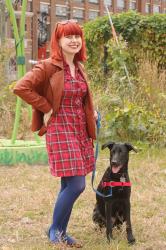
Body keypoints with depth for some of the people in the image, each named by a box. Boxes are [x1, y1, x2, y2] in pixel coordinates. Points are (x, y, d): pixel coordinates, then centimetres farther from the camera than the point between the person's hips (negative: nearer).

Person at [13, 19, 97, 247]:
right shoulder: (48, 66, -10)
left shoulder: (79, 67, 12)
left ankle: (61, 232, 23)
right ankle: (55, 230, 8)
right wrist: (47, 108, -15)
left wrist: (92, 113, 10)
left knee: (70, 185, 10)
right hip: (60, 129, -7)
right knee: (76, 185, -11)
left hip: (80, 130, 7)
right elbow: (21, 88, -19)